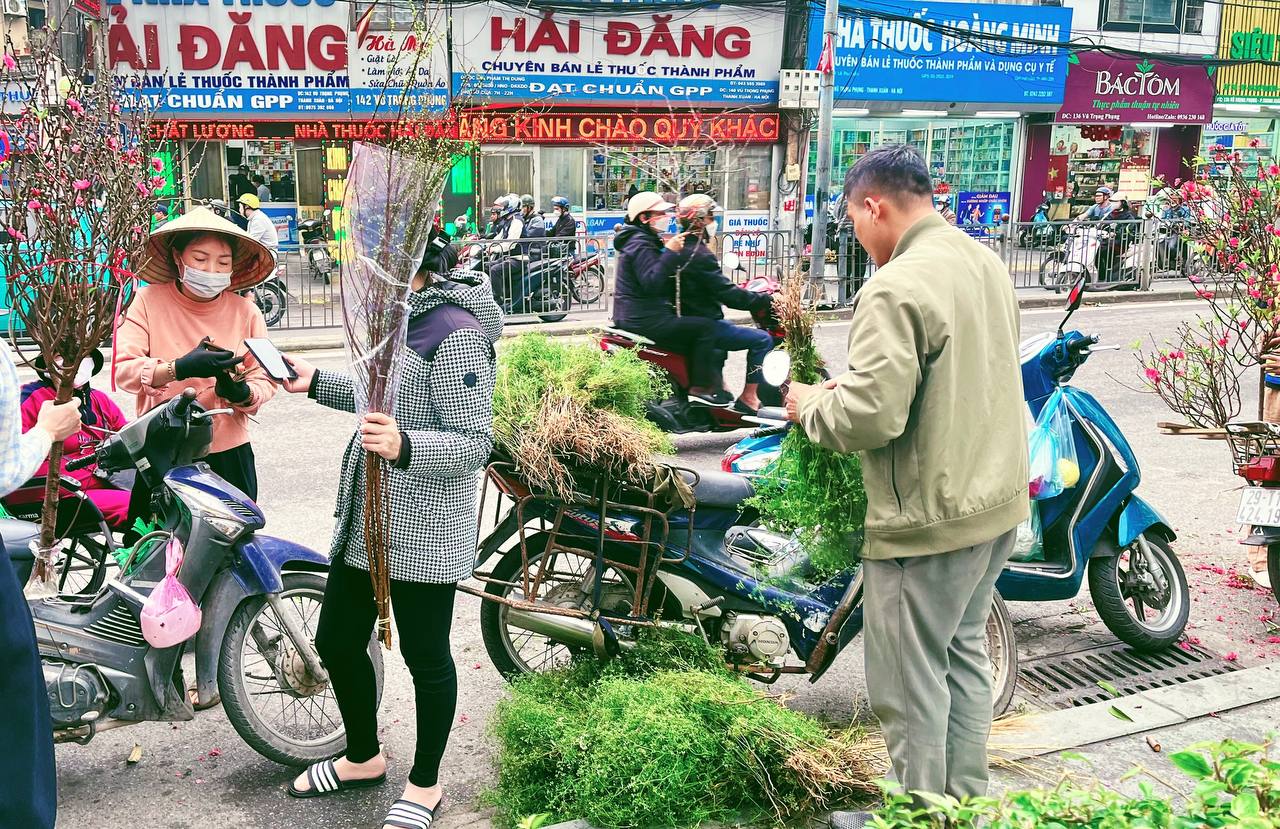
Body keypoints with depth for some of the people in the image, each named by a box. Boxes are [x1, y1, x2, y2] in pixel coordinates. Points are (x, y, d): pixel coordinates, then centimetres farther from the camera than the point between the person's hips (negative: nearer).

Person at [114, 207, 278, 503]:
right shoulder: (150, 300, -4)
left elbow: (265, 381, -3)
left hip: (228, 453, 1)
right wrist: (180, 369, -27)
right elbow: (123, 369, -12)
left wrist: (242, 393, -25)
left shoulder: (246, 311, -1)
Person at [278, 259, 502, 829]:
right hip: (365, 522, 10)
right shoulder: (401, 319, 11)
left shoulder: (454, 333, -19)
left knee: (426, 658, 8)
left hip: (421, 533, -10)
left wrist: (404, 446, -39)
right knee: (336, 642, 18)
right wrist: (318, 384, 19)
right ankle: (364, 758, 43)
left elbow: (474, 443, -23)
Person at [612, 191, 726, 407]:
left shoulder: (641, 240, 19)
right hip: (645, 321, -12)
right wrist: (670, 252, -27)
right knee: (705, 326, -16)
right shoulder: (640, 245, -15)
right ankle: (700, 388, -14)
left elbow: (659, 278, 22)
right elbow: (652, 283, -28)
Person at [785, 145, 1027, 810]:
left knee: (909, 682, 6)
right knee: (963, 651, 23)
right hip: (998, 501, 10)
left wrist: (811, 406, -7)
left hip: (929, 519, -9)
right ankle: (966, 795, 38)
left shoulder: (896, 288, -21)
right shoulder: (985, 261, 7)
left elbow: (871, 417, -27)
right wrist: (861, 382, 14)